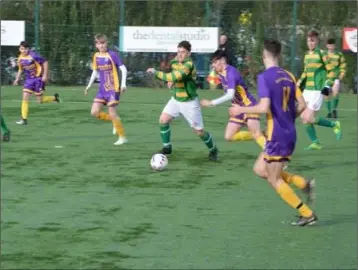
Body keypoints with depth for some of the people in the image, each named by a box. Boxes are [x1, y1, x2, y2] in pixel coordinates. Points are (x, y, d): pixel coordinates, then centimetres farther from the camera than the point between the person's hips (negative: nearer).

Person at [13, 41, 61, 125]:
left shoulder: (33, 55, -19)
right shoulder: (20, 58, 1)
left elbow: (45, 62, -14)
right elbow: (20, 69, 18)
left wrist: (45, 75, -18)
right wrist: (17, 79, 8)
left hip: (38, 78, -6)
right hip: (29, 79, 6)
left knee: (40, 101, -2)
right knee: (25, 97, -8)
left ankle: (55, 97, 27)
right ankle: (24, 119, -6)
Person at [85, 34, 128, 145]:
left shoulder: (112, 55, -11)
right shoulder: (96, 56, 8)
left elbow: (123, 69, -13)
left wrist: (123, 84, -23)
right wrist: (89, 85, 18)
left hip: (113, 88, -7)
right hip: (102, 89, 7)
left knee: (112, 113, -10)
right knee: (94, 112, -3)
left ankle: (122, 137, 3)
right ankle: (115, 121, 19)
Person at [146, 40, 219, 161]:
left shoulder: (189, 65, -27)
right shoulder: (175, 61, -2)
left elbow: (173, 77, -37)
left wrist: (155, 72, -29)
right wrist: (172, 82, -1)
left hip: (189, 102, -7)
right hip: (176, 99, 7)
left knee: (199, 131, -1)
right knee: (163, 120, -7)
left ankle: (213, 150, 23)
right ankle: (167, 147, 10)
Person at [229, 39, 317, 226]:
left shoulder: (265, 77, -14)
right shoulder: (288, 76, 7)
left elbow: (264, 107, -23)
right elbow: (302, 105, 6)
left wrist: (242, 110, -8)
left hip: (277, 135, -8)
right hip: (289, 133, 8)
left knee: (274, 180, 5)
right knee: (260, 169, 19)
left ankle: (307, 214, 4)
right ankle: (304, 184, 9)